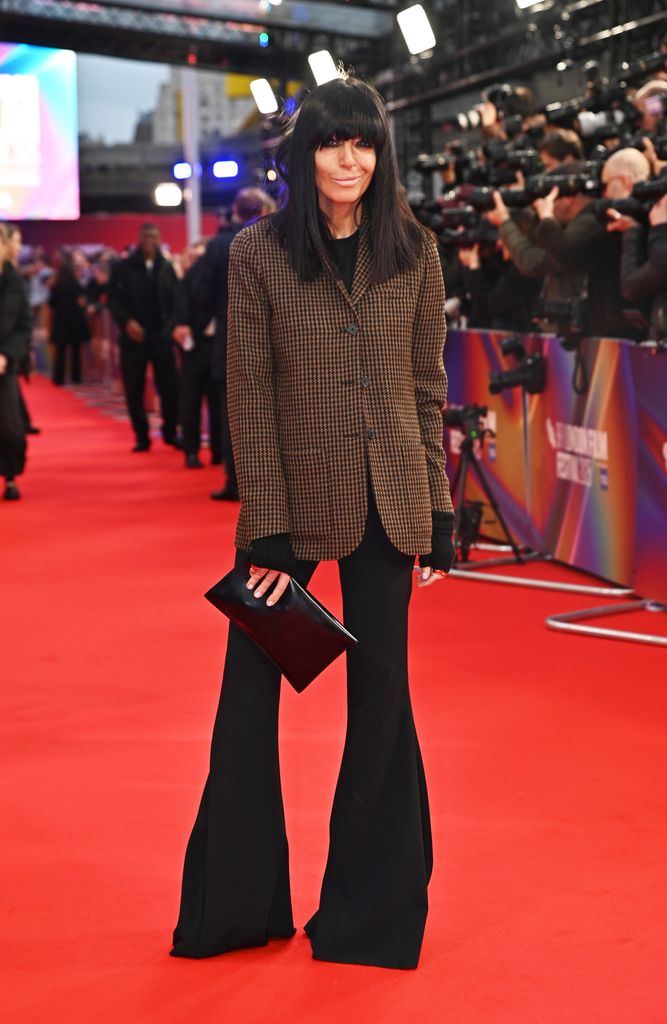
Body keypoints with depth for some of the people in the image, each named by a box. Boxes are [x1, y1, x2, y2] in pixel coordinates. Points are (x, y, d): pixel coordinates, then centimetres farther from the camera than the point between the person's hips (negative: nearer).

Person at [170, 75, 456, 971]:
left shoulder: (413, 250, 3)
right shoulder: (259, 253, -3)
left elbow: (428, 386, 6)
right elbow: (250, 396, -4)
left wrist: (439, 513, 3)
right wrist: (267, 530, -8)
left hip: (388, 500, 1)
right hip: (296, 496, -1)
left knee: (381, 692, 7)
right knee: (249, 692, 2)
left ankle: (372, 907, 23)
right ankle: (238, 906, 19)